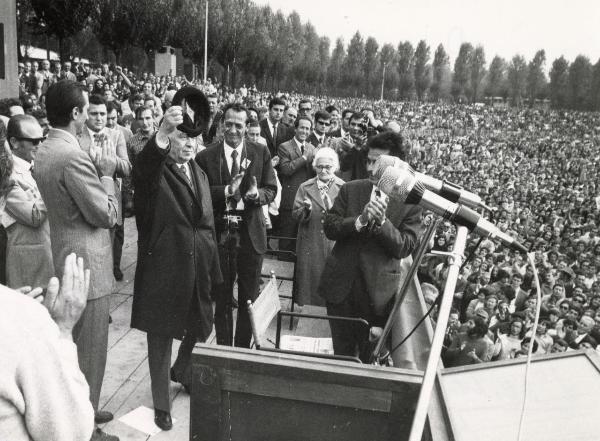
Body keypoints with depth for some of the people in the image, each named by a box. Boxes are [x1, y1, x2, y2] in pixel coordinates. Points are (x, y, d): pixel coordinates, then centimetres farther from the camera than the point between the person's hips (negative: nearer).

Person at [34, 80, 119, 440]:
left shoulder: (45, 152, 8)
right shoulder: (73, 156, -24)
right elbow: (107, 215, -20)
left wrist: (96, 171, 7)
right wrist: (107, 173, -9)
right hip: (87, 265, -10)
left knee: (75, 345, 23)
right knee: (90, 350, 4)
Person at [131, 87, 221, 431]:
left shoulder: (201, 175, 12)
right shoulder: (156, 171, -8)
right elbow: (141, 170, -35)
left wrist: (213, 270, 12)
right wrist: (162, 133, -51)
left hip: (198, 268, 6)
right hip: (163, 269, -6)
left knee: (202, 327, 19)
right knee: (161, 337, 7)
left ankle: (182, 371, 49)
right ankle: (162, 403, 25)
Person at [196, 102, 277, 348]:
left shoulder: (261, 153, 2)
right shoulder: (206, 156, -2)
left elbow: (271, 190, 1)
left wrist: (256, 193, -20)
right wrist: (227, 190, -23)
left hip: (251, 233, 1)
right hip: (219, 233, 0)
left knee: (248, 299, 12)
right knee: (221, 298, 15)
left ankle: (243, 350, 29)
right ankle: (223, 348, 32)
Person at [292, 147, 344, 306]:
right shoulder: (305, 187, 6)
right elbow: (295, 215, 1)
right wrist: (306, 210, -19)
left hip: (334, 245, -1)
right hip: (309, 245, 1)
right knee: (309, 282, 7)